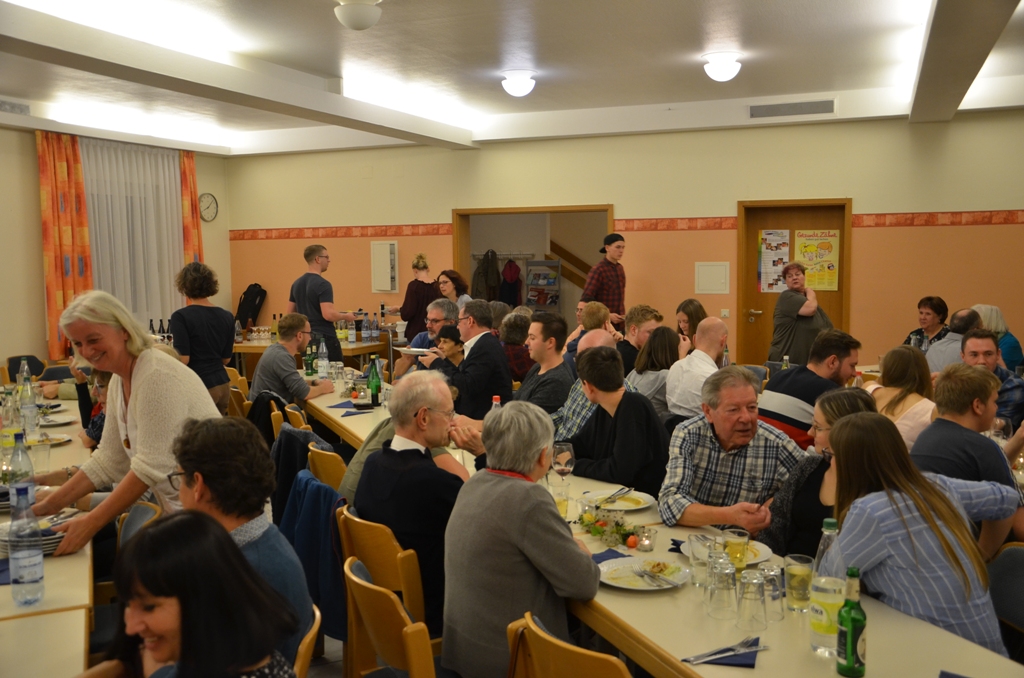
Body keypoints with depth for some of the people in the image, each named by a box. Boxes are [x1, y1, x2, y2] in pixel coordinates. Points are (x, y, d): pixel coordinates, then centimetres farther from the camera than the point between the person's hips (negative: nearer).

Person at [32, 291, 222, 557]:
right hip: (180, 510, 8)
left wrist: (91, 523, -20)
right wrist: (50, 505, 6)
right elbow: (108, 460, 12)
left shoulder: (157, 376, -20)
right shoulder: (119, 382, 9)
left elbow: (151, 467, -22)